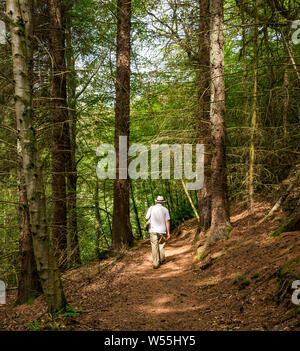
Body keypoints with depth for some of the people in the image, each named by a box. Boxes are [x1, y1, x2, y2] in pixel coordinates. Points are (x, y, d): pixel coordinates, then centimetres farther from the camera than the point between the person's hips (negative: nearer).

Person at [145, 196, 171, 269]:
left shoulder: (152, 208, -1)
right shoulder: (165, 209, 0)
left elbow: (147, 218, -4)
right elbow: (167, 221, -3)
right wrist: (168, 233, 0)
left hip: (153, 230, -1)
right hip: (162, 231, 1)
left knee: (154, 247, 0)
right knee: (161, 245, 18)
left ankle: (155, 264, -3)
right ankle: (161, 260, 29)